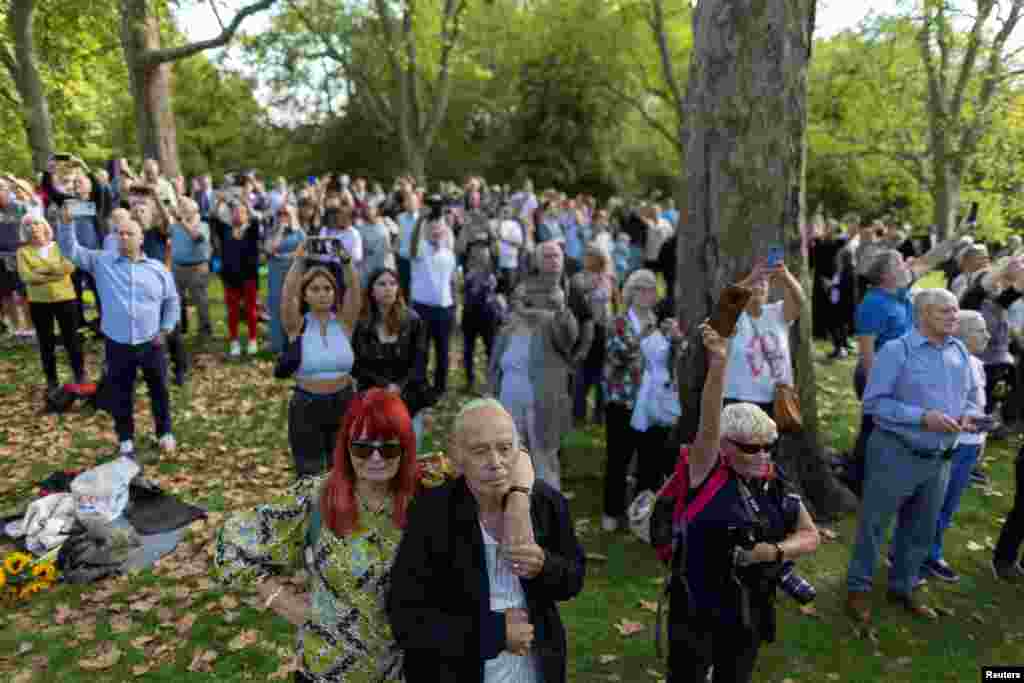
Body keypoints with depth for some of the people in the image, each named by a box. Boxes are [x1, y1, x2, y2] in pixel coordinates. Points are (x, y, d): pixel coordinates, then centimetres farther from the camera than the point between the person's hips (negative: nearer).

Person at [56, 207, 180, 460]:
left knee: (159, 391, 14)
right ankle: (126, 440, 28)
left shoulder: (158, 268, 1)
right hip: (117, 345, 0)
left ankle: (165, 433, 33)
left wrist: (165, 330, 0)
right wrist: (66, 222, -20)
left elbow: (172, 302, 8)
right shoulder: (101, 262, 1)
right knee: (119, 395, 11)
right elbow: (70, 250, -4)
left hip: (151, 344, 0)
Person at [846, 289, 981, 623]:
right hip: (896, 453, -6)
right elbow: (873, 402, -17)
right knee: (873, 523, 6)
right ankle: (859, 588, 23)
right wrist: (922, 417, -23)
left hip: (940, 458, 7)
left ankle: (903, 588, 37)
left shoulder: (960, 351, 6)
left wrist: (969, 414, -6)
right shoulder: (896, 350, -14)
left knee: (921, 530, 18)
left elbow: (971, 395, 16)